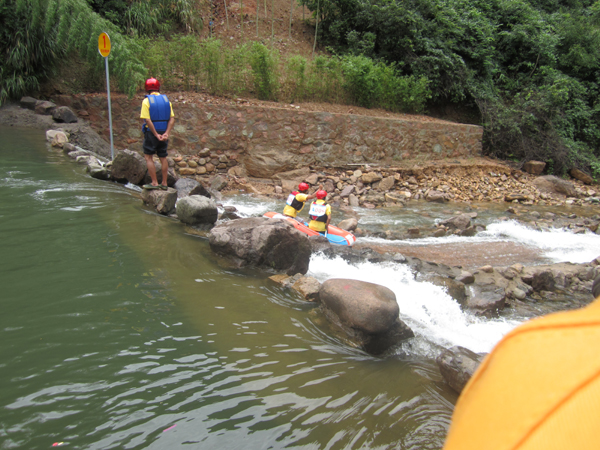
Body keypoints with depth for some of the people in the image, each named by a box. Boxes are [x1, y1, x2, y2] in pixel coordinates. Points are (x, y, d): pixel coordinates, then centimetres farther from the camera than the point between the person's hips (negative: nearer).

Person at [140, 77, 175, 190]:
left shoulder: (146, 101, -9)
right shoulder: (166, 100, 5)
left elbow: (147, 120, -16)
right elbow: (172, 119, -1)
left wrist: (156, 134, -13)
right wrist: (167, 133, -8)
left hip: (151, 133, -5)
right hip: (164, 132, 5)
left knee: (148, 157, 3)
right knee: (163, 157, 11)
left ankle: (154, 183, -1)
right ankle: (164, 183, 15)